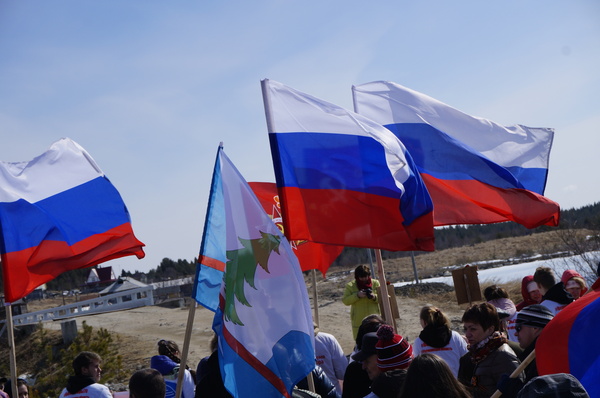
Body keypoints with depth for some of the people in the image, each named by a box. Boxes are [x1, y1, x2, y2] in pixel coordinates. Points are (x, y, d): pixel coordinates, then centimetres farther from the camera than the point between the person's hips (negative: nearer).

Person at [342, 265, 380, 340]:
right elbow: (345, 301, -8)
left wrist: (374, 297, -18)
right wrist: (357, 295, -21)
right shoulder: (350, 286, -3)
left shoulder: (375, 283, 3)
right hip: (359, 321, -2)